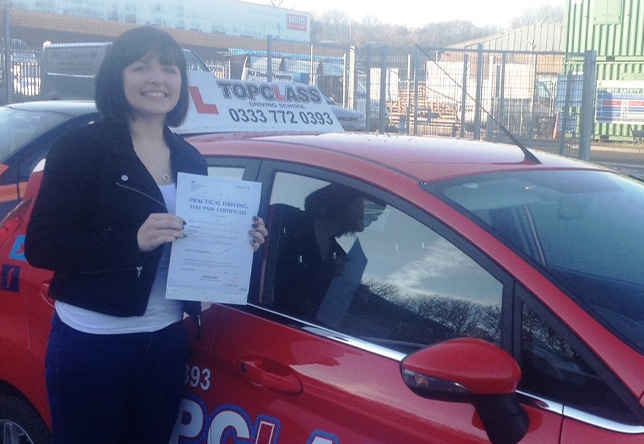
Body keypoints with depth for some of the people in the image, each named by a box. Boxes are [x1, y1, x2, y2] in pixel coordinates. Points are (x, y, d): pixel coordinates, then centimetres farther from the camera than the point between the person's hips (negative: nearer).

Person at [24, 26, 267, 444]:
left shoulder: (191, 159, 8)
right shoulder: (81, 148, -10)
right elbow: (40, 246, -15)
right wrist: (133, 240, -26)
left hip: (167, 338, 5)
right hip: (91, 341, -5)